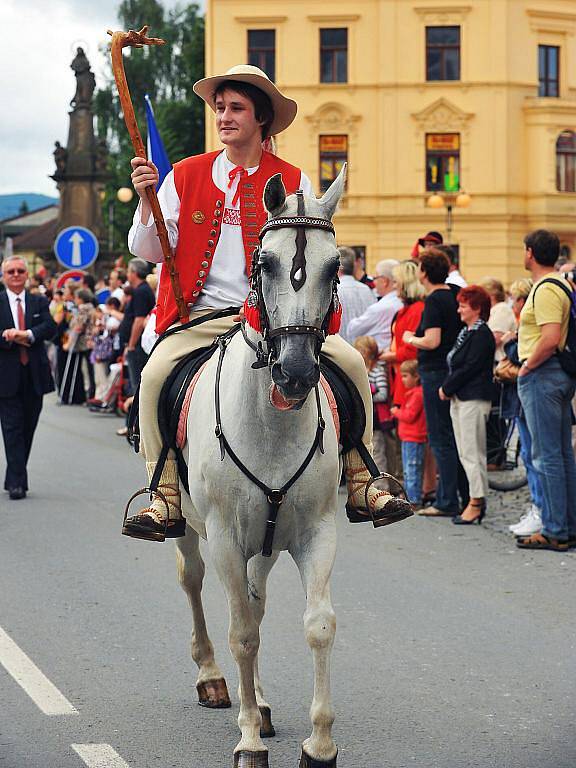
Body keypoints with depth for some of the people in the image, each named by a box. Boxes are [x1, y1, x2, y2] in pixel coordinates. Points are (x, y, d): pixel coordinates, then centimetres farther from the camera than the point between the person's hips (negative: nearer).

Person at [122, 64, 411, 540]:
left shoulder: (294, 182, 7)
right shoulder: (185, 176, 8)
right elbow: (149, 250, 4)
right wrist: (146, 199, -13)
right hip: (202, 315, -1)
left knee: (352, 362, -16)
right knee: (155, 374, -28)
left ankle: (359, 486, -5)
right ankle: (166, 497, -20)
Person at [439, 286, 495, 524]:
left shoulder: (482, 334, -11)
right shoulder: (466, 332, 17)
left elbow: (470, 368, -16)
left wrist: (447, 388, -9)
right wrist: (447, 388, 5)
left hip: (474, 399, -10)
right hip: (459, 398, 10)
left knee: (472, 453, -7)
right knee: (464, 453, 10)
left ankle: (476, 502, -4)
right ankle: (477, 501, 14)